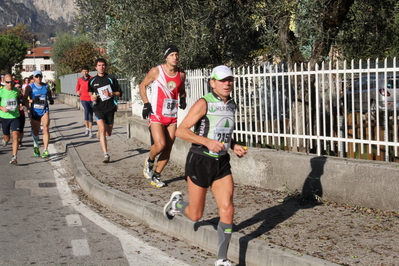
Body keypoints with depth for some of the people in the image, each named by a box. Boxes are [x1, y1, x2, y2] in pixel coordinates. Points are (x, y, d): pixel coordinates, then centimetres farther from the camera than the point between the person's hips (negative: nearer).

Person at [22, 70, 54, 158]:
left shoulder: (46, 86, 7)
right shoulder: (30, 87, -2)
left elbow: (49, 97, 20)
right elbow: (24, 100, -7)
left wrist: (51, 100, -3)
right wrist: (32, 100, -25)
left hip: (44, 111, 1)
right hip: (34, 112, -1)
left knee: (46, 129, -17)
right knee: (35, 132, 9)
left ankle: (45, 150, -17)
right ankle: (36, 147, 36)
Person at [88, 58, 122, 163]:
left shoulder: (111, 79, 2)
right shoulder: (92, 81, 8)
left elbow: (119, 93, 5)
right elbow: (90, 93, 25)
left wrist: (110, 94, -14)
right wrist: (92, 97, 2)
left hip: (110, 108, 0)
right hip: (99, 108, 0)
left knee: (108, 134, 10)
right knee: (102, 130, -20)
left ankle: (100, 129, 49)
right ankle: (106, 154, -20)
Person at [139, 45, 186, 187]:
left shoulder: (181, 74, 5)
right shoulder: (156, 71, -8)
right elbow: (142, 85, 3)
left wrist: (183, 99, 3)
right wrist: (146, 103, -7)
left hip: (172, 116, 5)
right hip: (157, 115, -5)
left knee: (168, 148, 5)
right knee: (160, 145, -19)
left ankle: (156, 175, 20)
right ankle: (149, 161, 13)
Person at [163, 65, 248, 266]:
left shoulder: (232, 105, 7)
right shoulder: (204, 103, -14)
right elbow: (181, 131, -18)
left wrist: (234, 146, 3)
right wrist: (207, 141, -28)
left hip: (222, 162, 5)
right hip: (200, 161, -5)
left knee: (227, 210, -7)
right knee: (195, 215, 7)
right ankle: (177, 202, 42)